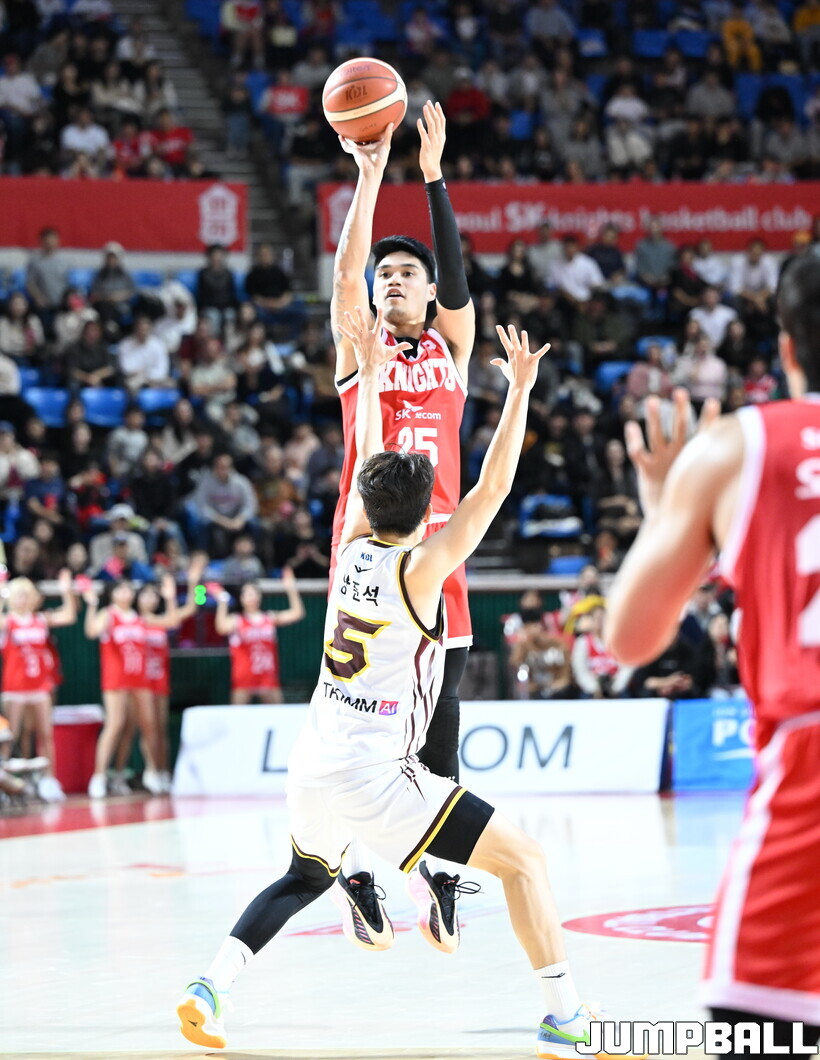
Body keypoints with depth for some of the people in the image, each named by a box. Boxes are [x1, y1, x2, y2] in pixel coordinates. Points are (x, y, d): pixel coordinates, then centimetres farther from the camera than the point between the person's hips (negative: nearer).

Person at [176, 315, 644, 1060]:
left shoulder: (352, 549, 7)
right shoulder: (419, 570, -10)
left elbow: (369, 461, 22)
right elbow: (493, 488, -13)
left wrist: (371, 373, 30)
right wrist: (519, 391, -9)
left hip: (313, 767, 7)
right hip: (374, 775, -7)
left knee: (307, 877, 34)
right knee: (525, 860, -1)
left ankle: (209, 990, 18)